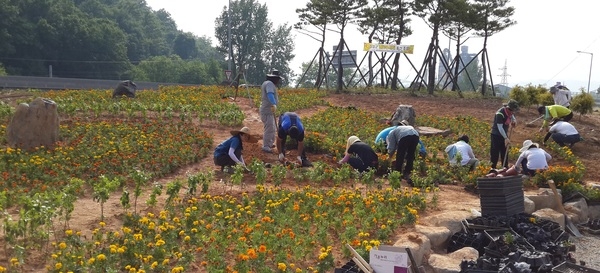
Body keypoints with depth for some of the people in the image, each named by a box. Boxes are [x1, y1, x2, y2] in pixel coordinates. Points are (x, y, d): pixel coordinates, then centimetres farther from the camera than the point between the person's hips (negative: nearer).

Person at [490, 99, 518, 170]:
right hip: (496, 135, -8)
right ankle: (493, 168, 6)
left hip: (504, 134, 8)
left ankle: (505, 167, 23)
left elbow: (512, 117, 22)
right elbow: (500, 127, -28)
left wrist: (514, 121, -3)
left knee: (504, 152, 14)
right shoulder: (500, 113, -27)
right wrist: (506, 138, -29)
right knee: (495, 153, -4)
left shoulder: (510, 112, -3)